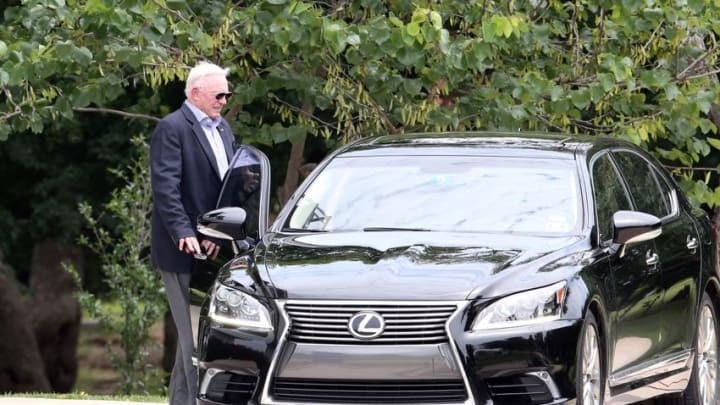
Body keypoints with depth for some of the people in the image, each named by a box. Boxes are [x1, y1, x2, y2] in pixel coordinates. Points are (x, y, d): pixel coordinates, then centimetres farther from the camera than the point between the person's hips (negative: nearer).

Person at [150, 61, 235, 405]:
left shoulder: (222, 128, 16)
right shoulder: (172, 129, -9)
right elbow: (165, 187, -17)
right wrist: (184, 233, -25)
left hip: (214, 248, 8)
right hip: (185, 250, -8)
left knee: (195, 334, 14)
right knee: (194, 334, -7)